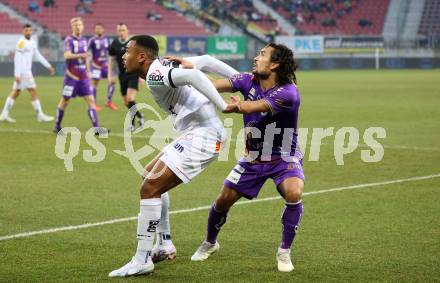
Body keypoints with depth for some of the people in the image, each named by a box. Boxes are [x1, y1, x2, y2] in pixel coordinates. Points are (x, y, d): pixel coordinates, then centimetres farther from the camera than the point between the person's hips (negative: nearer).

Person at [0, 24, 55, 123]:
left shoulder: (32, 43, 14)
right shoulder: (21, 43, -13)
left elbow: (38, 56, 23)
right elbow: (17, 59, -17)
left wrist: (48, 66, 20)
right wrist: (17, 74, -22)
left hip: (27, 71, 9)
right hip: (22, 71, -9)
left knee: (16, 92, 9)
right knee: (33, 92, -6)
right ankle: (40, 115, -1)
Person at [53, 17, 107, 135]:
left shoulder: (84, 40, 10)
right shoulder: (69, 40, -9)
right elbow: (67, 55, -25)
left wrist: (88, 71, 20)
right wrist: (80, 55, -41)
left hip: (83, 77, 5)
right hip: (72, 76, -5)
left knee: (91, 100, -5)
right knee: (64, 101, 6)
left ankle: (96, 127, -9)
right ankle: (57, 126, 21)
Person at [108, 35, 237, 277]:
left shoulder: (154, 75, -15)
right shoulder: (166, 66, 15)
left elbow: (193, 76, -30)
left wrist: (223, 106, -26)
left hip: (201, 136, -11)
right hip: (198, 134, 11)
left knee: (150, 188, -13)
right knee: (151, 176, 24)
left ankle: (142, 261, -8)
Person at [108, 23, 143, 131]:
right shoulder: (114, 44, 4)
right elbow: (111, 59, 13)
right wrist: (110, 75, 8)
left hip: (133, 74, -4)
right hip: (122, 75, 4)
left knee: (130, 99, -19)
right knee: (126, 102, 6)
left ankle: (132, 123, -10)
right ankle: (139, 115, 31)